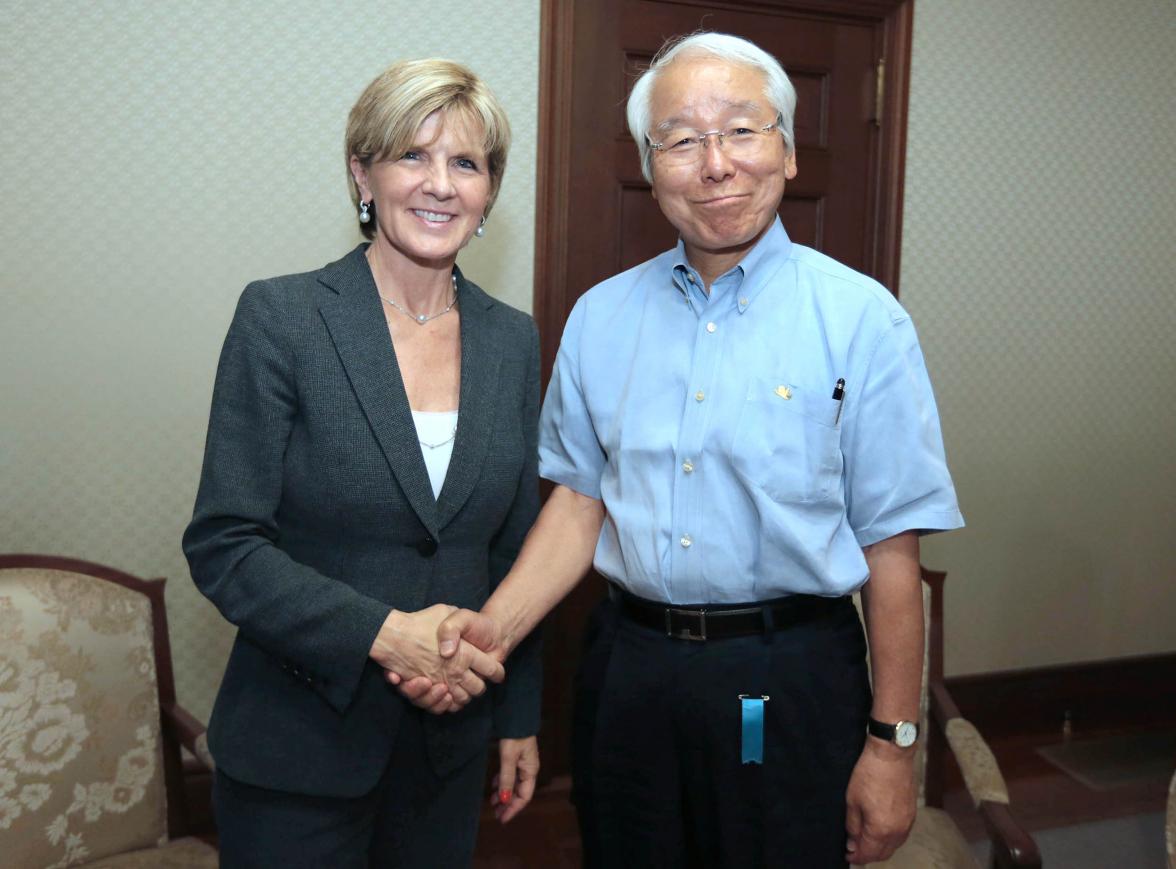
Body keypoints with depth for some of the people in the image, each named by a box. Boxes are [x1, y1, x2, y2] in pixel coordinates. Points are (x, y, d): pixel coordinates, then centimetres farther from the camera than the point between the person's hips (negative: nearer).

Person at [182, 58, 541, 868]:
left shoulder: (513, 339, 2)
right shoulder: (281, 316, -11)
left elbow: (513, 549, 8)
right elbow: (222, 544, -13)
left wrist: (519, 717, 10)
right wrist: (383, 632, -23)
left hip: (452, 738, 4)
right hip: (299, 746, -4)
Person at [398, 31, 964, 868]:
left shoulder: (861, 319, -8)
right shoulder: (600, 317, 4)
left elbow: (891, 546, -8)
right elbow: (581, 499, 6)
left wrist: (892, 744, -7)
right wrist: (494, 628, -8)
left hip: (788, 687, -3)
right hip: (628, 668, 3)